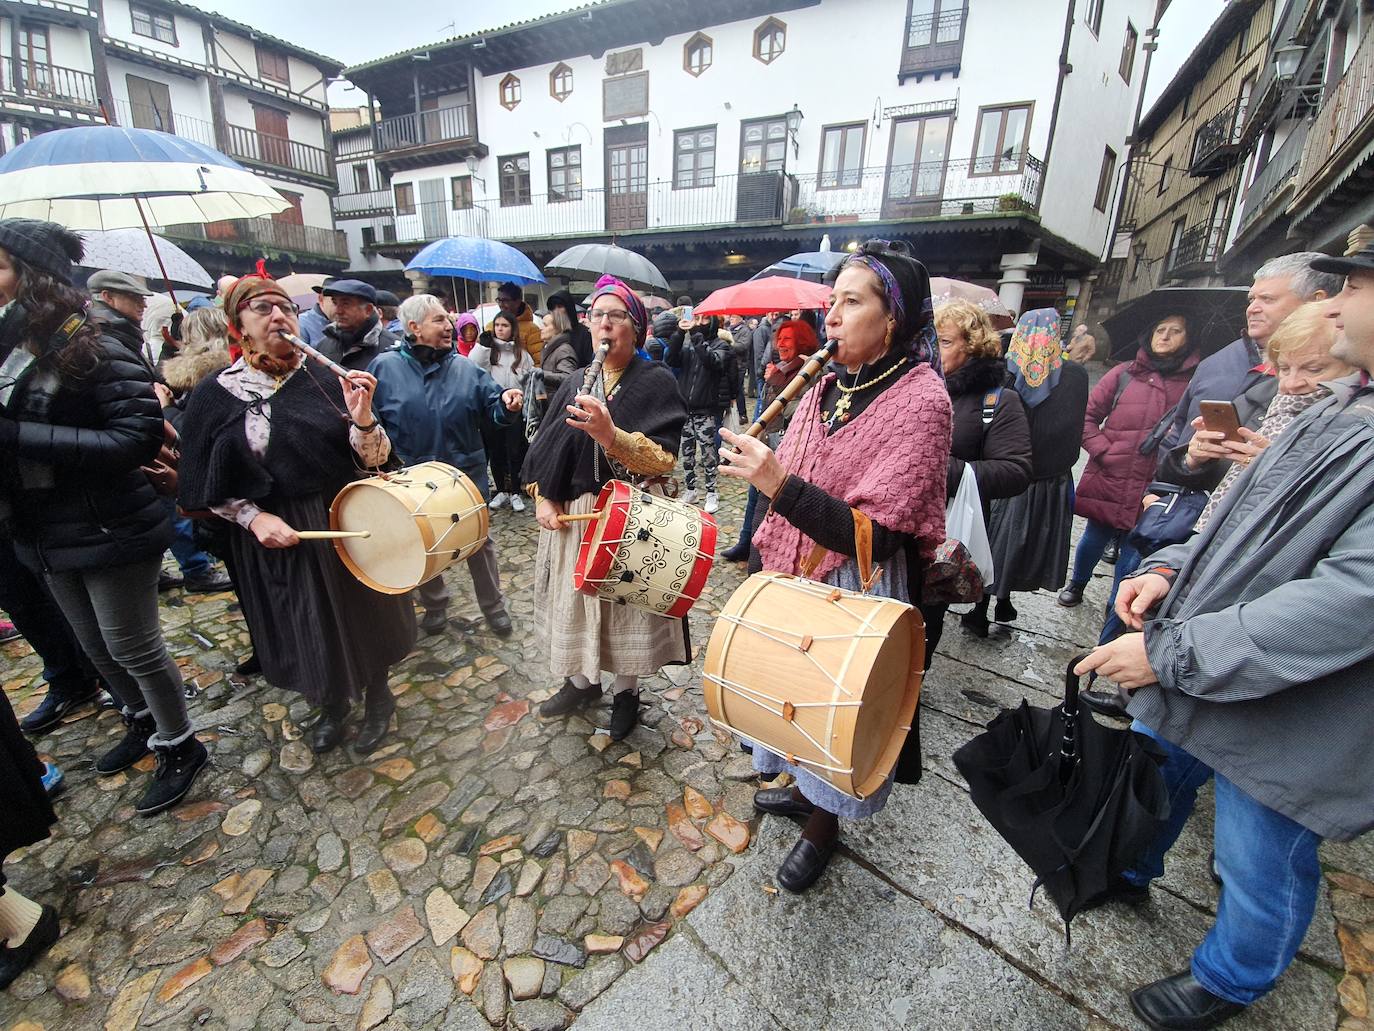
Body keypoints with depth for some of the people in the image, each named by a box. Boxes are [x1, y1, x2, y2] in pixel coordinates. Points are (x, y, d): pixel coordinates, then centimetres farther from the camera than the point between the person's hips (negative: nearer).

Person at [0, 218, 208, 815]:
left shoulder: (92, 351, -16)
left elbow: (139, 437, -25)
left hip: (111, 532, -8)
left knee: (133, 648, 5)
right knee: (96, 648, 22)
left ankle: (179, 748, 25)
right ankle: (144, 725, 44)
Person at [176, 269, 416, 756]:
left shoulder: (326, 378, -6)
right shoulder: (215, 395, -4)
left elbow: (372, 459, -10)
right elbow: (208, 487, 1)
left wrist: (361, 415, -27)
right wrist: (253, 517, -15)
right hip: (274, 537, 1)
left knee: (363, 614, 14)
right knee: (305, 628, 17)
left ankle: (376, 696, 41)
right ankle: (331, 702, 44)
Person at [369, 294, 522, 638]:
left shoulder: (464, 367, 1)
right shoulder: (384, 367, -4)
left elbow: (492, 409, 0)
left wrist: (506, 402, -21)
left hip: (467, 474, 1)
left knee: (480, 544, 10)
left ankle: (493, 606, 29)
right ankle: (434, 606, 40)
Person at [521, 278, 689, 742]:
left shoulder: (656, 381, -6)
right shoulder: (575, 385, 9)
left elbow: (663, 459, -17)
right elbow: (544, 451, 11)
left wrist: (610, 434, -31)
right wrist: (543, 499, -3)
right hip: (572, 516, 5)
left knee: (626, 599, 7)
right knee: (574, 597, 15)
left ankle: (626, 690, 31)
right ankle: (582, 680, 38)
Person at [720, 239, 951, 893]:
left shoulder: (920, 399, -18)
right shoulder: (829, 386, 3)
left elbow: (877, 536, -25)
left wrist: (778, 484, -33)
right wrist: (762, 559, 4)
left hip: (858, 587, -6)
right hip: (795, 572, 7)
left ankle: (823, 823, 41)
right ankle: (803, 786, 51)